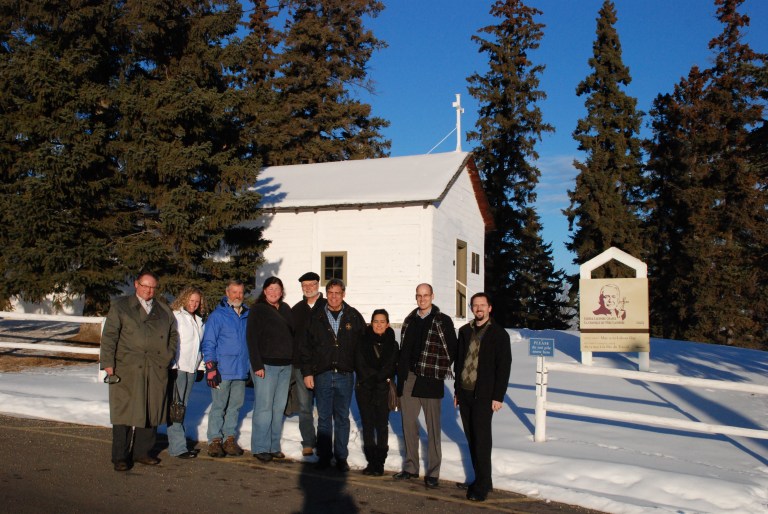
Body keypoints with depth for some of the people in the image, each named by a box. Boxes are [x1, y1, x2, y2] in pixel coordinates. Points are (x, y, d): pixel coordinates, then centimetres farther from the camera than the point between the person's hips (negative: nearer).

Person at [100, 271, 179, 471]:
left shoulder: (164, 310, 17)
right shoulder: (120, 306, 5)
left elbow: (173, 334, 24)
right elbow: (109, 336, -1)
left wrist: (168, 356, 10)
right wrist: (108, 363, -9)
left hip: (156, 371, 4)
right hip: (127, 369, -4)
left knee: (151, 411, 7)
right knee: (124, 411, -2)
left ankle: (142, 451, 19)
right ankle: (121, 457, 6)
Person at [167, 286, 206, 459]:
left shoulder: (198, 320, 17)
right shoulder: (176, 316, -6)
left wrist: (201, 366, 16)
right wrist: (173, 366, -15)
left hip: (191, 368, 7)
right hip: (178, 368, -7)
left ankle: (176, 443, 17)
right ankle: (178, 447, -7)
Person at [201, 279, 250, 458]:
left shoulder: (248, 315, 11)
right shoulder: (217, 315, -4)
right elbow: (208, 343, -5)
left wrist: (252, 365, 17)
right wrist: (211, 367, -12)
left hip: (241, 370, 5)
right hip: (222, 370, -5)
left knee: (235, 406, 10)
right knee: (218, 406, 1)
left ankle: (230, 439, 19)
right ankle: (215, 441, 9)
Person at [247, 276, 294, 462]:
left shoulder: (285, 309, 13)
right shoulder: (258, 309, -4)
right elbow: (251, 338, -9)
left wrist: (293, 359, 9)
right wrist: (257, 365, -16)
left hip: (285, 365, 6)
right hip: (266, 364, -6)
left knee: (279, 407, 8)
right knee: (264, 407, -4)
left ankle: (274, 446, 16)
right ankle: (260, 448, 5)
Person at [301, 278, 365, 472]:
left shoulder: (354, 316, 2)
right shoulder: (316, 317, 3)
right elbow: (306, 346, 4)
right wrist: (307, 372, -1)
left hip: (345, 375, 0)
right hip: (322, 375, 0)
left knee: (342, 418, 8)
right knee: (324, 418, 7)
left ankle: (341, 457, 17)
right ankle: (324, 456, 18)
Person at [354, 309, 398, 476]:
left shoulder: (392, 344, 3)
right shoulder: (363, 342, 2)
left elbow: (389, 369, 0)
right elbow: (360, 366, -1)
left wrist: (374, 378, -7)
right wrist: (378, 376, -5)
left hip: (383, 390, 0)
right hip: (364, 389, 1)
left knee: (382, 425, 1)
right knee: (368, 425, 3)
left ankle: (379, 463, 7)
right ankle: (371, 462, 10)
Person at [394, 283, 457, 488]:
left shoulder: (443, 321, -3)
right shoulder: (409, 321, 12)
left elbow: (452, 349, -3)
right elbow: (404, 349, 14)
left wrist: (440, 370, -4)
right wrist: (401, 374, 8)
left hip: (430, 380, -5)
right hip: (408, 379, 5)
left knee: (433, 427, 1)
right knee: (409, 424, 11)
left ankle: (433, 472, 9)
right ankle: (411, 467, 23)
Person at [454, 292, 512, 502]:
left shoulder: (499, 333, -4)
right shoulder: (465, 331, 11)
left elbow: (504, 367, -7)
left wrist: (498, 396, -11)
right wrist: (457, 389, 13)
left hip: (484, 396, -5)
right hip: (464, 393, 5)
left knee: (481, 440, -4)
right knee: (472, 439, 10)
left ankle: (482, 485, 4)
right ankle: (481, 480, 21)